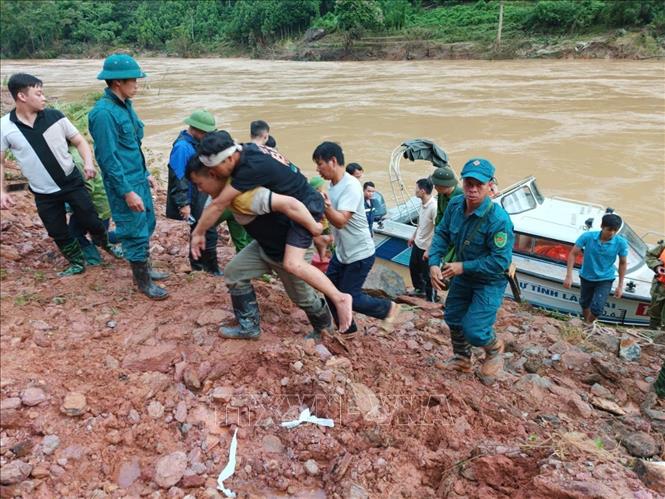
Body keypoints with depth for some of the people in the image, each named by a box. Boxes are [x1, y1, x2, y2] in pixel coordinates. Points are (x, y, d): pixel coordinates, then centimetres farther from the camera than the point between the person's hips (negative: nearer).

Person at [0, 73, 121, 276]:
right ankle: (77, 263, 32)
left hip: (72, 182, 0)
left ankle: (107, 245, 38)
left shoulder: (54, 116, -8)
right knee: (58, 233, 10)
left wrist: (88, 162, -18)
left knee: (90, 221, 8)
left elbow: (79, 141, 0)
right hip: (44, 194, 0)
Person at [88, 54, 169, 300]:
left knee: (147, 225, 19)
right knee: (135, 232, 3)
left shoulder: (124, 104, 7)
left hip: (138, 179, 9)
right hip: (125, 184, -9)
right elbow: (108, 158, -21)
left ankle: (145, 268, 37)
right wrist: (127, 192, -21)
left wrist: (145, 173, 19)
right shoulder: (103, 113, -21)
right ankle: (143, 282, 18)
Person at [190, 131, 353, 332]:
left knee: (293, 264, -23)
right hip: (297, 202, 10)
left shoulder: (252, 167, -31)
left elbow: (218, 205, -23)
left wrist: (197, 233, -13)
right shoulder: (244, 150, -6)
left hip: (306, 205, -10)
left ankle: (339, 298, -12)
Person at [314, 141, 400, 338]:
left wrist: (324, 204, -46)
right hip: (341, 252, 9)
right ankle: (346, 329, 30)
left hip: (360, 254, -9)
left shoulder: (351, 186, -24)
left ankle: (388, 307, 23)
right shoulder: (333, 185, 3)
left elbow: (340, 221, -33)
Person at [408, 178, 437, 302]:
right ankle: (419, 288, 49)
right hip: (417, 243, 9)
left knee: (427, 275, 6)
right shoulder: (423, 204, -1)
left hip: (427, 247, -9)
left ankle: (431, 299, 25)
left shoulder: (434, 207, -28)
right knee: (413, 267, 26)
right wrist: (413, 236, 24)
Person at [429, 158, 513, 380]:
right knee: (453, 319, 19)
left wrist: (463, 267, -26)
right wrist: (434, 263, -18)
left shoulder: (498, 219, -31)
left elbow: (501, 261, -29)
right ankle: (462, 360, 45)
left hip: (490, 281, -6)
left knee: (473, 330, -11)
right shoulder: (455, 204, -12)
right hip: (462, 275, 7)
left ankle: (495, 348, 26)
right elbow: (441, 234, -3)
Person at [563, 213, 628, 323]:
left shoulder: (621, 243, -18)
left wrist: (620, 285, -2)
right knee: (585, 304, 19)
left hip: (605, 280, -1)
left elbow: (623, 263, -3)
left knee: (597, 308, -10)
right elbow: (573, 254, -12)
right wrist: (569, 276, -18)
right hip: (586, 277, 1)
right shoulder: (587, 236, -21)